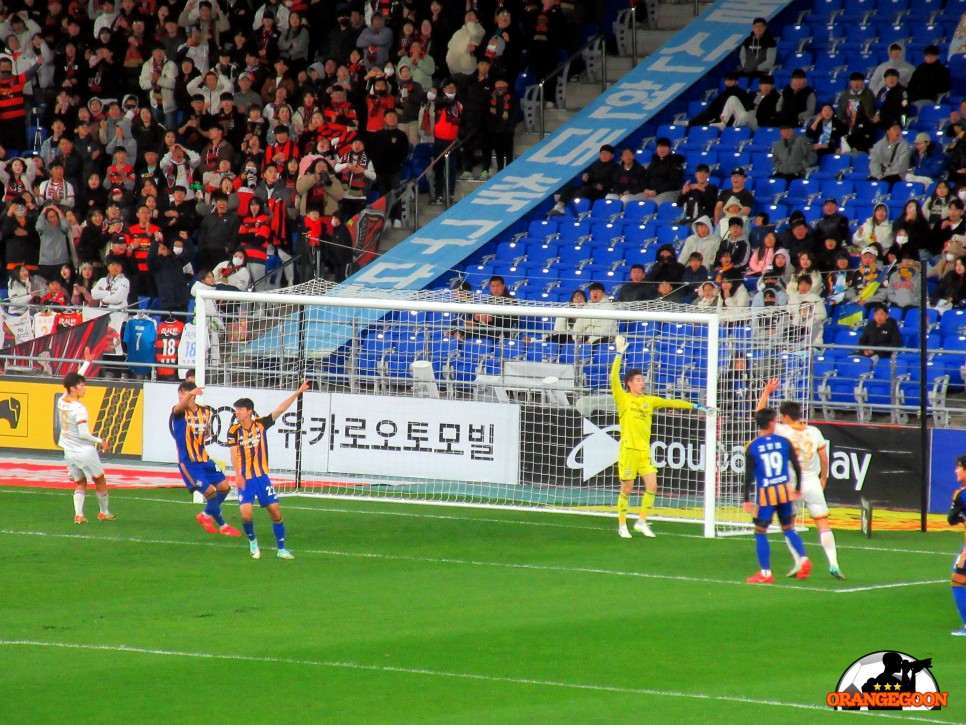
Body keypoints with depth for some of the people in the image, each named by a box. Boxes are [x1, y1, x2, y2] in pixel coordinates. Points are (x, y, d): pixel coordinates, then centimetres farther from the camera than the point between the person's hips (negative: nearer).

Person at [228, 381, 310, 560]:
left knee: (275, 511, 0)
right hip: (244, 478, -2)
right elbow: (234, 455, -12)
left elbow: (280, 410, -2)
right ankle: (252, 541, 13)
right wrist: (238, 475, -27)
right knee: (246, 513, -15)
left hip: (262, 476, 2)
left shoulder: (261, 424, 0)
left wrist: (298, 393, -9)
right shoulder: (234, 431, -4)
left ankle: (281, 549, 13)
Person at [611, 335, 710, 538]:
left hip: (644, 451, 6)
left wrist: (695, 406, 19)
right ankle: (622, 525, 10)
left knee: (652, 486, -1)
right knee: (627, 488, -1)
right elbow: (614, 378, -15)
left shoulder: (649, 401, 13)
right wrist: (619, 354, -18)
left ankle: (642, 522, 13)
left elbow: (671, 403, 20)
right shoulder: (623, 399, -3)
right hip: (628, 450, -6)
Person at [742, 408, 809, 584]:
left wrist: (747, 500, -3)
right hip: (785, 491, 3)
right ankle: (803, 560, 0)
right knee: (788, 529, 17)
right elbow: (797, 467, 3)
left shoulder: (752, 447, -7)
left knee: (760, 532, 4)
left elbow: (749, 475, -8)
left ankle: (766, 573, 0)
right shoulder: (784, 442, -1)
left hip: (765, 494, -3)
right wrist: (798, 489, 16)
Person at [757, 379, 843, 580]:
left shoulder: (782, 431, -10)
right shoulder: (814, 432, 0)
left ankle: (799, 563, 3)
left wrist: (766, 392, 4)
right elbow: (824, 457, 8)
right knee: (823, 524, 4)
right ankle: (833, 563, -6)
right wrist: (823, 477, 22)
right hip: (812, 483, 3)